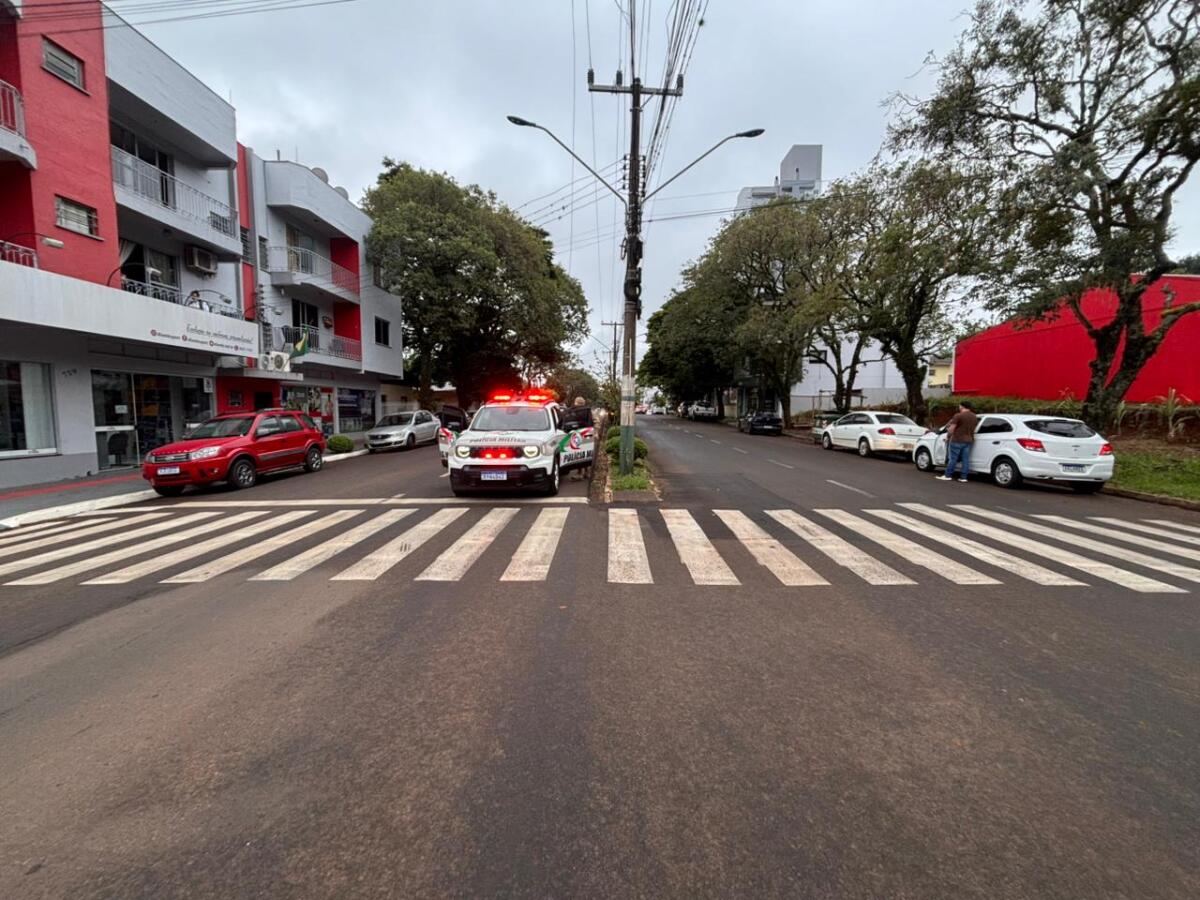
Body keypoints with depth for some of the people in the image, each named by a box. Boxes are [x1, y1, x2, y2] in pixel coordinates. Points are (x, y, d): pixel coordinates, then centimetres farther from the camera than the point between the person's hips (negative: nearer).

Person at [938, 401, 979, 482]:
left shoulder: (958, 415, -13)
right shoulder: (975, 417, 12)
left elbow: (951, 428, -14)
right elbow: (974, 428, 19)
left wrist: (948, 436, 1)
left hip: (957, 440, -7)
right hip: (969, 440, 7)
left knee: (953, 458, -2)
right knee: (966, 459, 6)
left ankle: (947, 475, 2)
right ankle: (963, 477, 7)